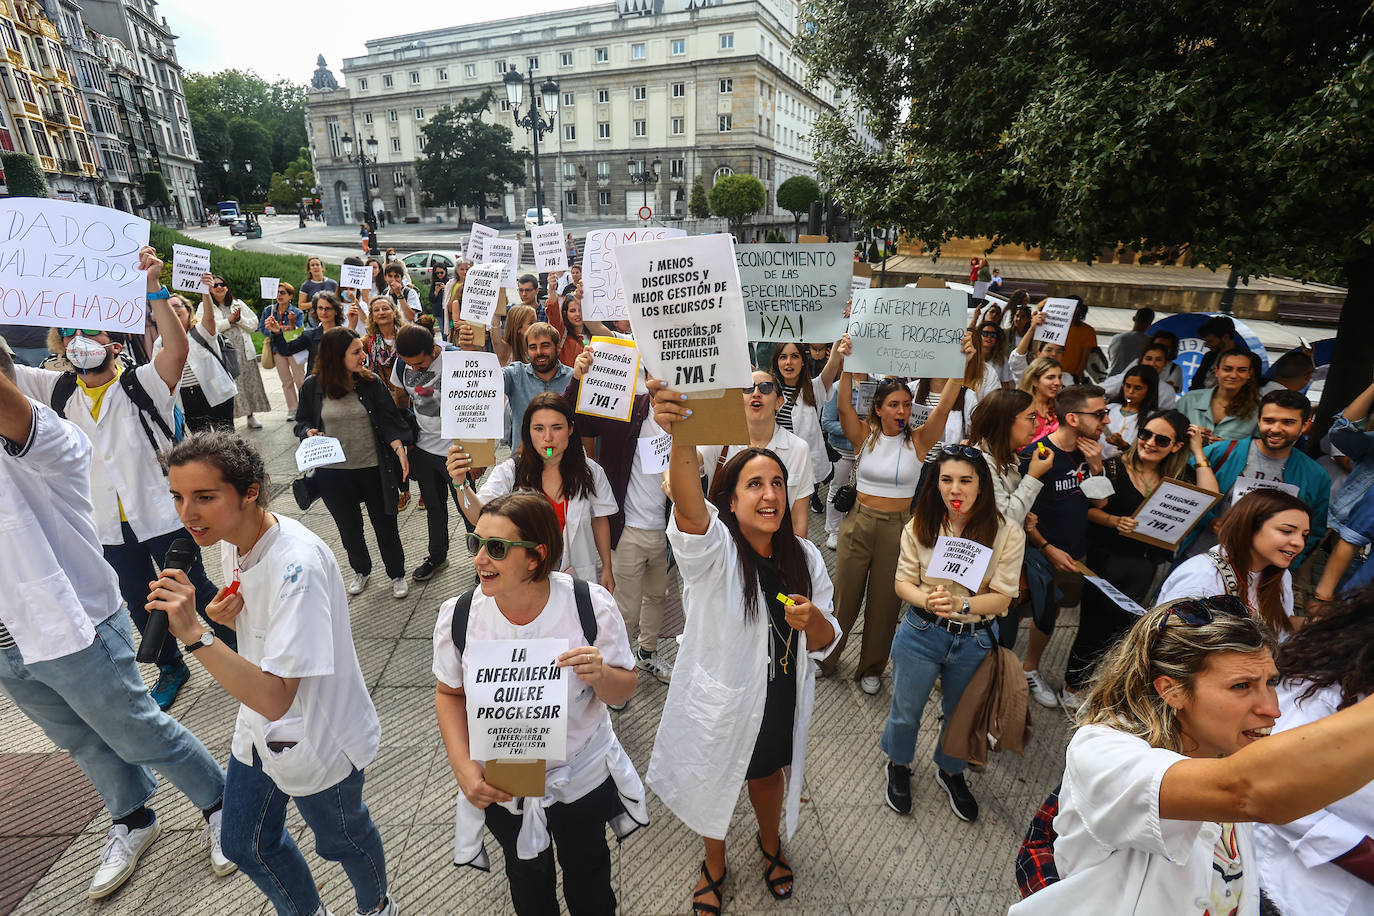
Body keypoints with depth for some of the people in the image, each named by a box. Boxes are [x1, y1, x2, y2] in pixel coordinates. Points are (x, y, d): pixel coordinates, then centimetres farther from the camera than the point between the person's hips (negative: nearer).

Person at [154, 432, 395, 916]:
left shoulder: (298, 563, -36)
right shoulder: (232, 539, -8)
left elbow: (276, 699, -37)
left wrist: (193, 632, -42)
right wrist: (222, 615, -11)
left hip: (319, 740, -7)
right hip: (259, 729, 8)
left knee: (340, 839, 20)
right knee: (243, 844, 26)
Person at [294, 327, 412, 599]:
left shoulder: (371, 382, -6)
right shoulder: (313, 386, -4)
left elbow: (388, 420, -5)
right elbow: (302, 421, 9)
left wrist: (400, 449, -20)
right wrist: (309, 432, -13)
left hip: (373, 468, -1)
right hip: (333, 473, 2)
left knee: (385, 524, 9)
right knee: (348, 526, 19)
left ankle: (397, 575, 29)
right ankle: (361, 571, 42)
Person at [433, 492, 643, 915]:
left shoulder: (592, 604, -26)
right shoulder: (457, 615, -21)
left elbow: (623, 692, -14)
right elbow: (450, 693, -4)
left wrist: (600, 676, -36)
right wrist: (463, 768, -16)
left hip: (583, 777, -1)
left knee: (588, 870, 28)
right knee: (527, 875, 30)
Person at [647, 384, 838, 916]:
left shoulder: (804, 558, -9)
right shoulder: (713, 551, -25)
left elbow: (825, 643, -2)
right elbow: (689, 508, -49)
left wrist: (812, 620, -27)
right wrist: (682, 437, -69)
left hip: (779, 702, 4)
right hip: (717, 701, -3)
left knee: (769, 773, 29)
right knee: (713, 783, 22)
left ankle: (770, 843, 62)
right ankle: (714, 863, 54)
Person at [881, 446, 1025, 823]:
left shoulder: (1007, 533, -14)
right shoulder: (920, 526, -10)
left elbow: (1001, 598, -14)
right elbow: (903, 582, -6)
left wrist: (960, 603, -32)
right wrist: (928, 601, -28)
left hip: (975, 641, 0)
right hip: (921, 633, 0)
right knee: (906, 709, 16)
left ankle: (950, 771, 52)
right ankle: (899, 765, 47)